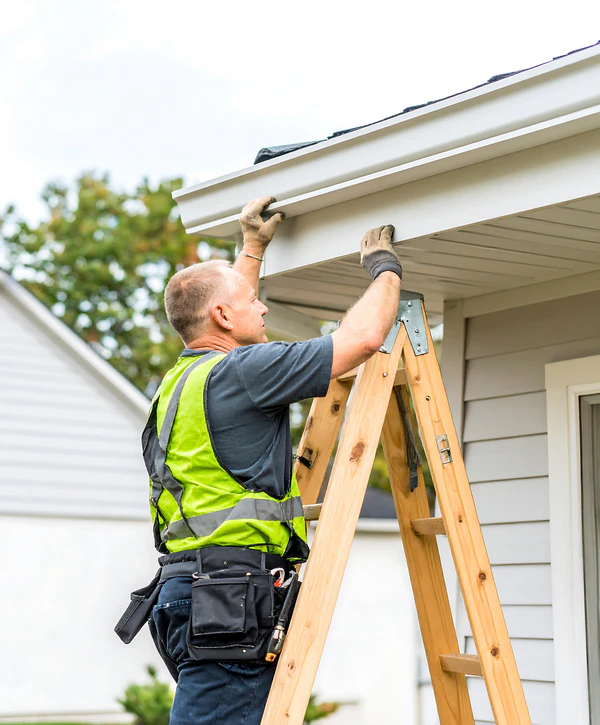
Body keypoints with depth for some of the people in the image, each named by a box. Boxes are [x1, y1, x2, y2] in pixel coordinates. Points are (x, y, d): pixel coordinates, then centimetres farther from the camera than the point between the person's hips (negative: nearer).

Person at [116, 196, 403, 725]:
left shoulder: (180, 379, 17)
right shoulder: (241, 372, -10)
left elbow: (223, 334, 41)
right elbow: (363, 338, -10)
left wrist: (253, 249, 46)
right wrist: (385, 268, 8)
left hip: (187, 587, 10)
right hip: (228, 600, -10)